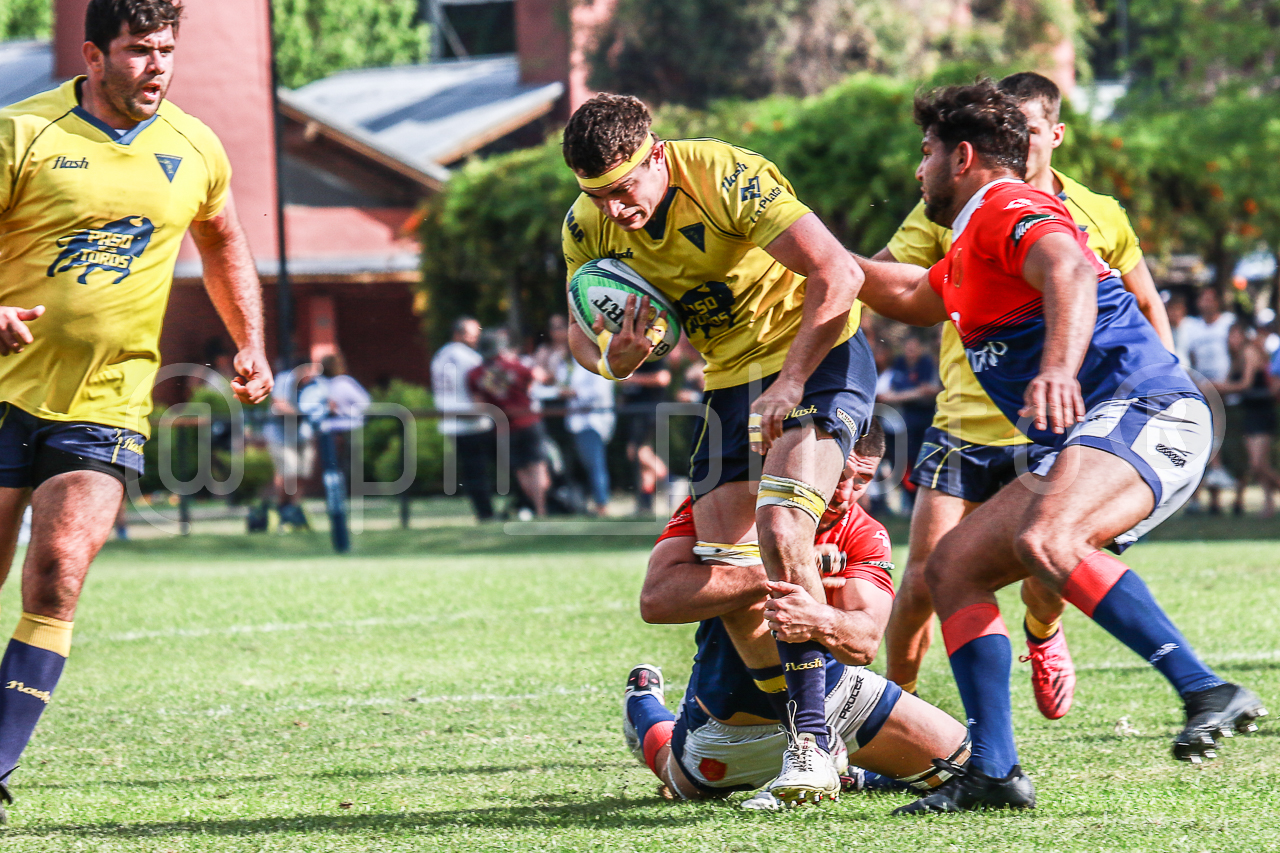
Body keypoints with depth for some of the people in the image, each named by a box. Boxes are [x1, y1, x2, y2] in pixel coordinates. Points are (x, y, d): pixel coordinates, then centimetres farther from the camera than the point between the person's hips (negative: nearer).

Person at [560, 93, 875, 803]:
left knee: (779, 529, -27)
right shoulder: (588, 227, -5)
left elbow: (839, 274, -26)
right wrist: (609, 359, -16)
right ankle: (799, 736, 8)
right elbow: (582, 331, 9)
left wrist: (789, 383, -28)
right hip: (729, 380, 7)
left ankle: (813, 739, -24)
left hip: (816, 354, -7)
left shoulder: (727, 178, -24)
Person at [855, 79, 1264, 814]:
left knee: (1043, 540, -36)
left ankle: (1207, 691, -39)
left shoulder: (1008, 207, -5)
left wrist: (1059, 368, -45)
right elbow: (911, 297, 49)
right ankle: (994, 773, -2)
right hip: (1081, 441, 11)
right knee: (953, 568, 5)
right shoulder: (973, 246, 28)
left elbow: (1069, 271, -27)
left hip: (1142, 409, -11)